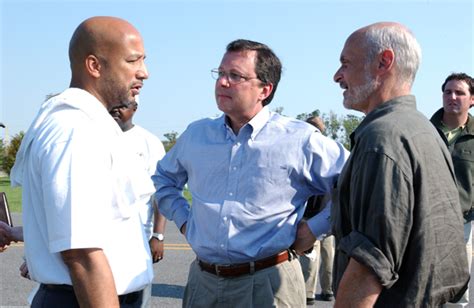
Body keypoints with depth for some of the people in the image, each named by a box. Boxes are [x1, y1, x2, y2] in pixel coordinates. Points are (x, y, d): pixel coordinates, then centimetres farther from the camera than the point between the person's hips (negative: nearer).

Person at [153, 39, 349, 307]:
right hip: (203, 281, 4)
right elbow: (163, 178, 24)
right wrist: (182, 218, 11)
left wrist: (315, 227, -7)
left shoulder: (300, 140, -8)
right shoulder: (196, 135, 7)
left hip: (267, 284, -4)